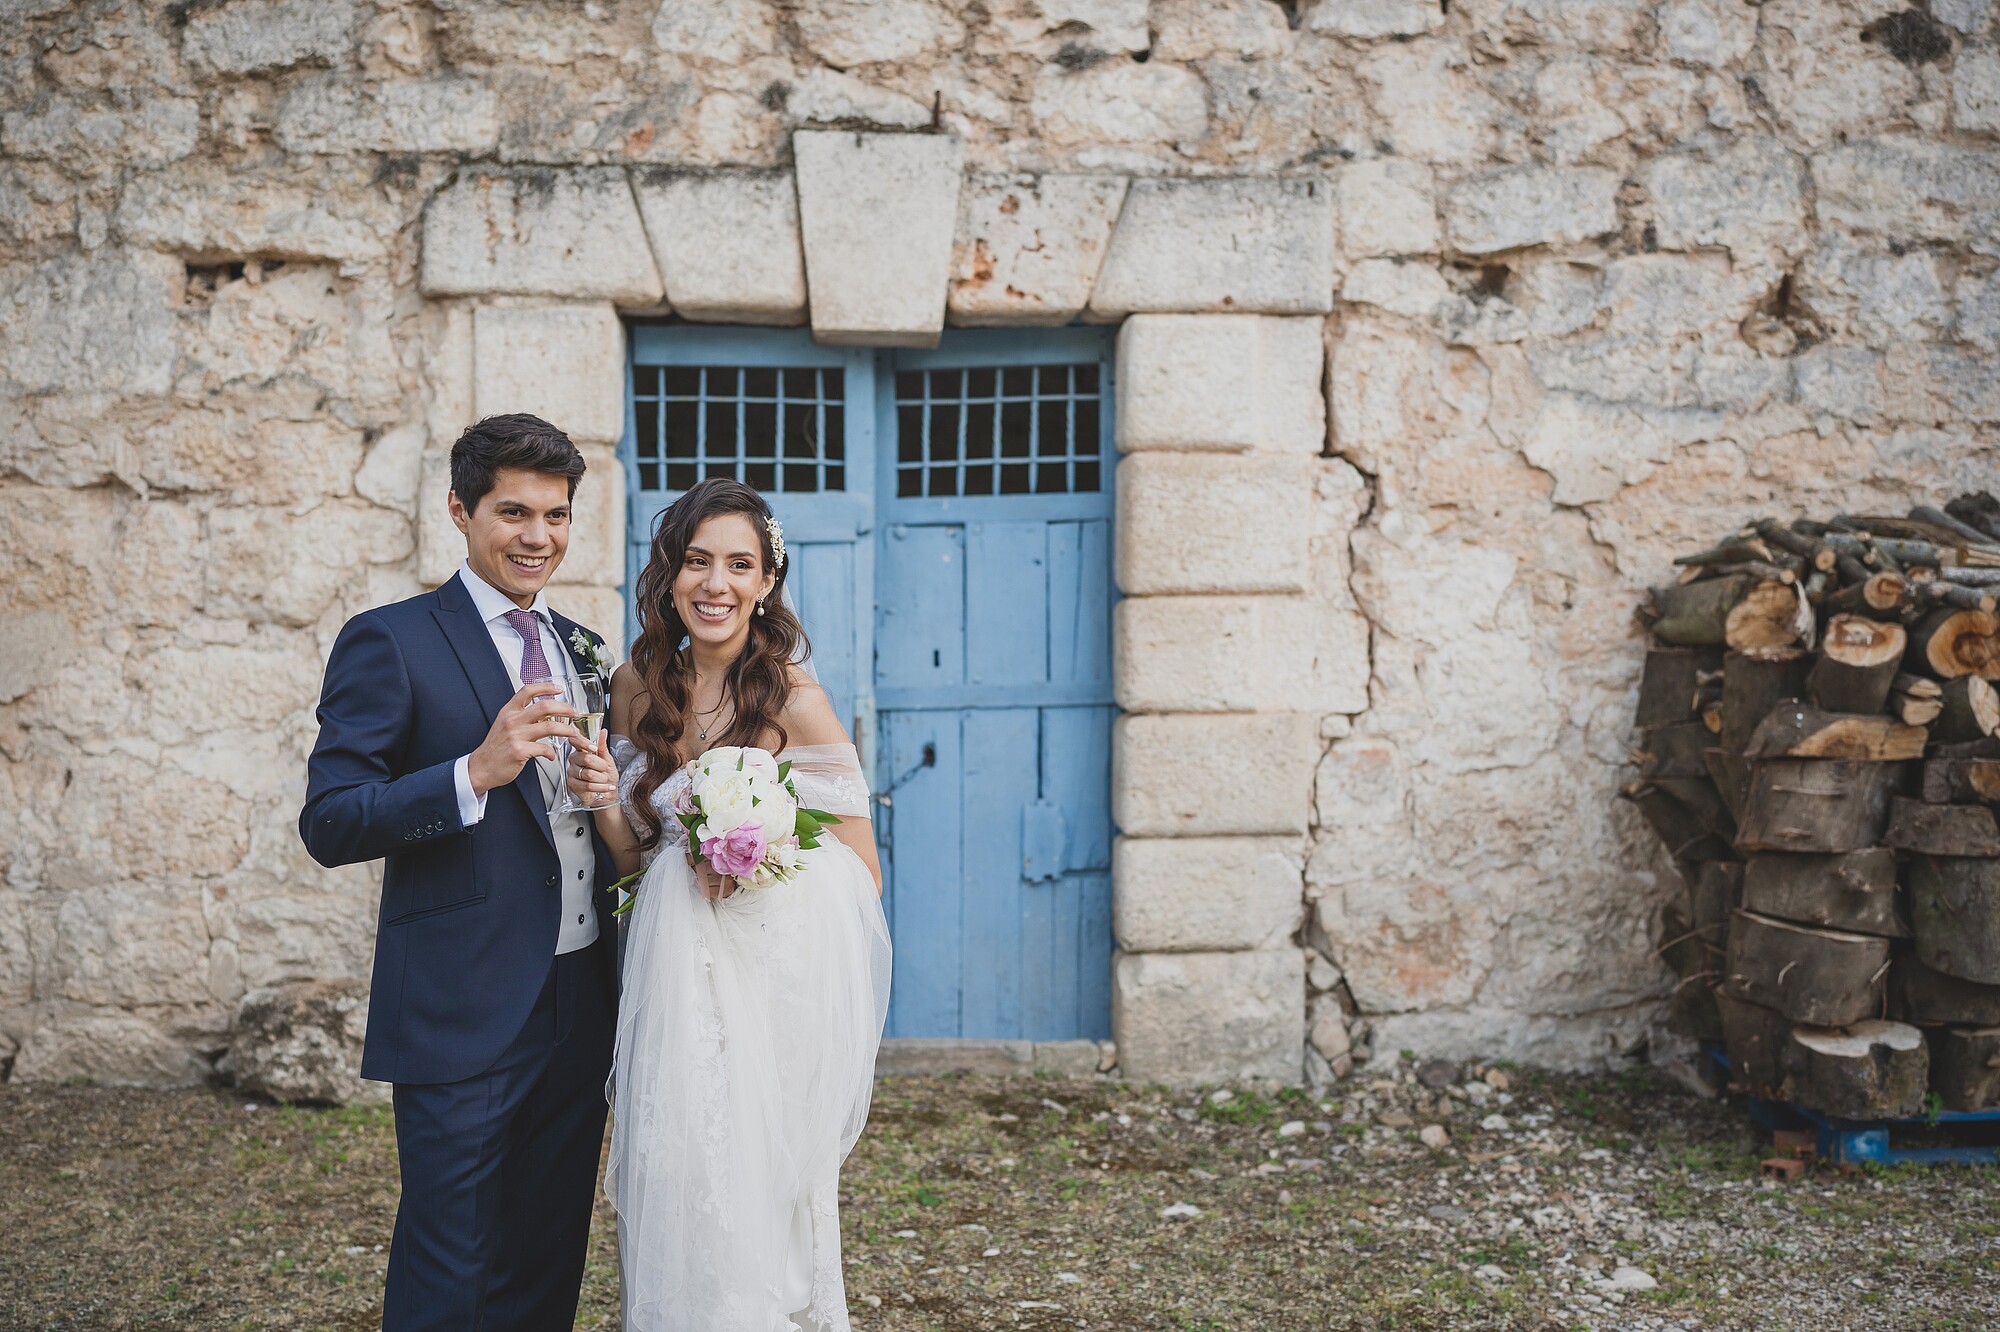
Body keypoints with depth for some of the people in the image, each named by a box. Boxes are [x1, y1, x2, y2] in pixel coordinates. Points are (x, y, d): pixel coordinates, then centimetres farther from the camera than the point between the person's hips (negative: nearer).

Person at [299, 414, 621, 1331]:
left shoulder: (580, 649, 14)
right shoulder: (390, 643, -7)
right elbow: (329, 823, -15)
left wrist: (614, 800, 4)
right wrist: (475, 772, -26)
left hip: (582, 1006, 6)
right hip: (463, 1016, -6)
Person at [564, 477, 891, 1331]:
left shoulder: (795, 700, -10)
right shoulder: (638, 687, 5)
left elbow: (859, 875, -4)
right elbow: (637, 855, 12)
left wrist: (758, 860, -17)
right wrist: (602, 801, -6)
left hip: (774, 980, -5)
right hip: (672, 971, 5)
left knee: (755, 1206, 1)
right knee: (671, 1188, 11)